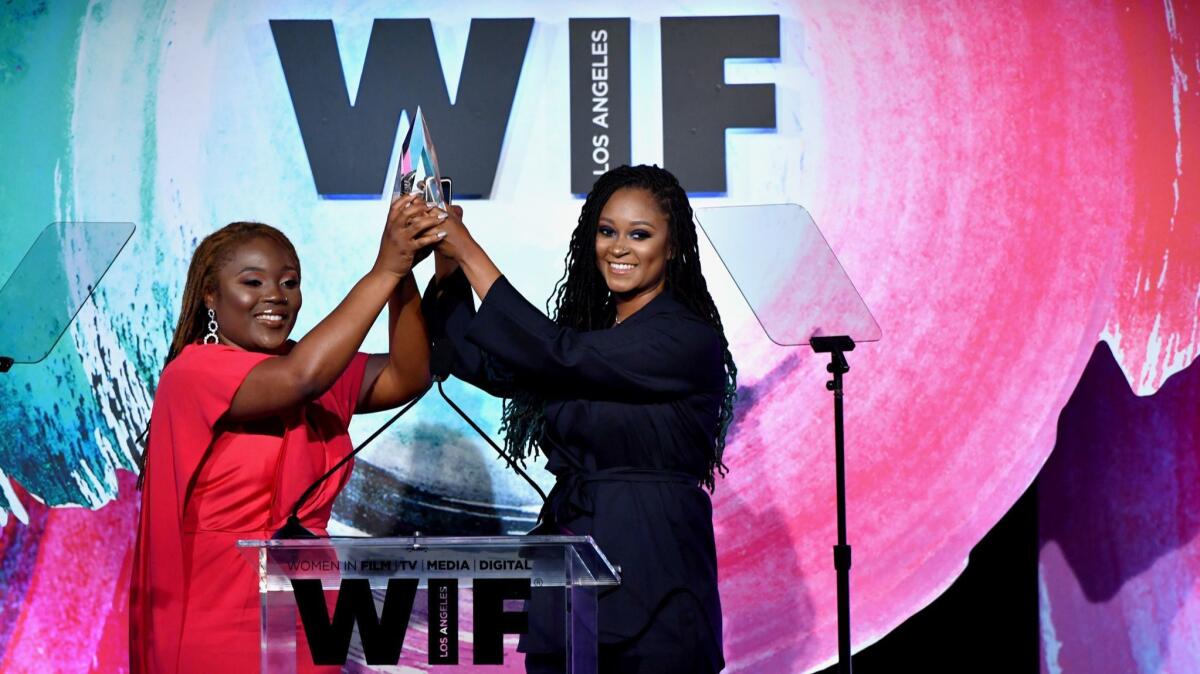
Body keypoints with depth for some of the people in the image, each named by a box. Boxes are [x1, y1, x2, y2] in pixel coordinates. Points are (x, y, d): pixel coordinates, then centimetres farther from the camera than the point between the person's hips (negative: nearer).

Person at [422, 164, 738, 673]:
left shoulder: (689, 341, -11)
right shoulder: (587, 326, 14)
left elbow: (557, 355, -19)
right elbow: (485, 365, 6)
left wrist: (469, 252, -16)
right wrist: (447, 273, -7)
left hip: (650, 579, -7)